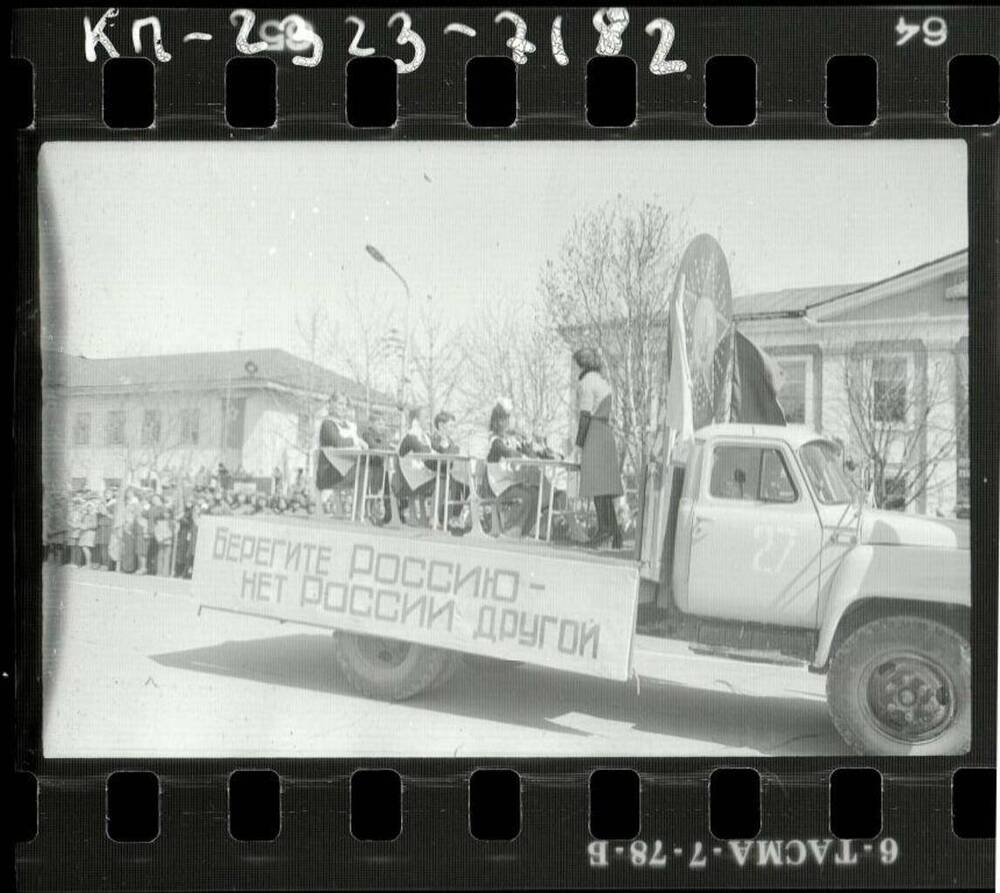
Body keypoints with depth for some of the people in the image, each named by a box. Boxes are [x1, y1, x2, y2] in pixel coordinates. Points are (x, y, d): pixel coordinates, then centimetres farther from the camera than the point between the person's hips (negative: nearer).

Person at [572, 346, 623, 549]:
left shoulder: (586, 382, -7)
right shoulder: (602, 382, 20)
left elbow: (585, 415, -14)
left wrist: (578, 443, -12)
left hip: (593, 434, -9)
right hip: (607, 433, 9)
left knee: (596, 485, -10)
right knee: (605, 486, 8)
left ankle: (604, 527, -16)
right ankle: (614, 532, 6)